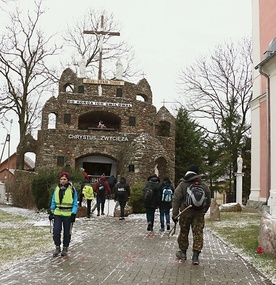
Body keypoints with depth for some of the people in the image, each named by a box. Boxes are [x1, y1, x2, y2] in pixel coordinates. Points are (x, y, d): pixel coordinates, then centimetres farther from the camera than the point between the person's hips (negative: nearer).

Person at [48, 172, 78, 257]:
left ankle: (65, 249, 22)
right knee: (56, 231, -6)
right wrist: (51, 212, 8)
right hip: (57, 214, 2)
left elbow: (75, 203, -2)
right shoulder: (57, 189, 6)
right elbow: (53, 201, 14)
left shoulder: (72, 189, -4)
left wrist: (73, 214, -9)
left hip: (68, 214, -2)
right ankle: (57, 248, 12)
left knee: (67, 233, 7)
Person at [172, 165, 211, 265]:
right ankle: (195, 256, -5)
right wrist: (204, 211, 26)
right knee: (198, 233, 1)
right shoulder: (204, 186, 4)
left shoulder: (182, 184, -5)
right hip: (199, 213, 1)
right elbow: (208, 201, 13)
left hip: (185, 213, -1)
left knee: (183, 232, 14)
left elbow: (176, 200, -7)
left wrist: (175, 214, -4)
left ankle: (183, 252, 28)